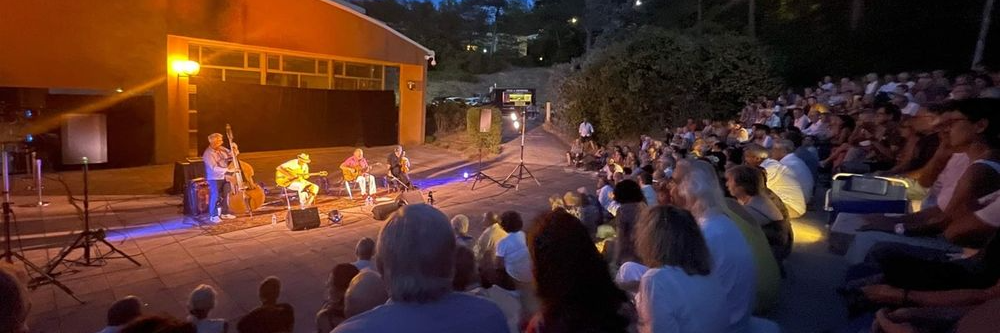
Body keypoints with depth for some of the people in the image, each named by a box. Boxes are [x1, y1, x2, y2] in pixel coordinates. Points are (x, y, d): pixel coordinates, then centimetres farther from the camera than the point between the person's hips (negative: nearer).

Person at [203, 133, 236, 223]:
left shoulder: (221, 149, 3)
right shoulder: (208, 154, -18)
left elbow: (231, 155, 19)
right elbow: (214, 168, -27)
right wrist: (228, 170, -36)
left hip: (225, 177, 7)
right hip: (214, 178, -7)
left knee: (226, 195, 9)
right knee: (215, 196, -10)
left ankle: (225, 213, 22)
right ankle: (213, 216, 0)